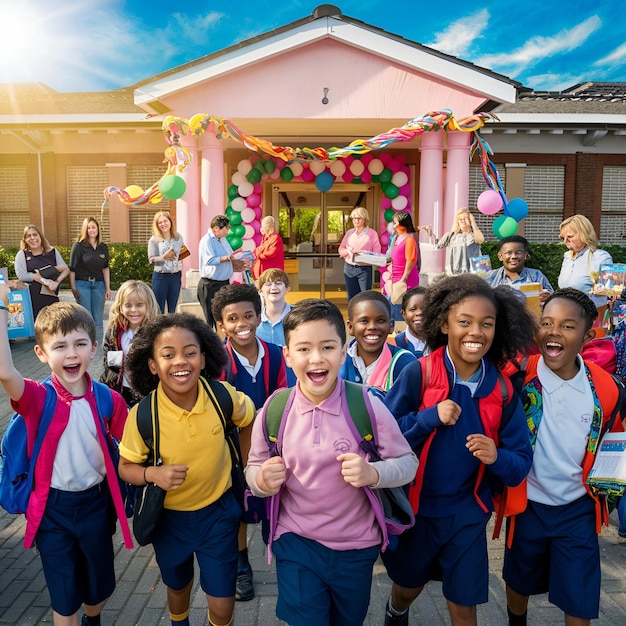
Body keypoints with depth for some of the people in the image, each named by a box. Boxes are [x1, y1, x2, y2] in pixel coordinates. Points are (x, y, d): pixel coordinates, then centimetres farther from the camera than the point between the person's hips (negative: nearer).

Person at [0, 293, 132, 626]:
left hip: (95, 502, 3)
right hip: (52, 506, -2)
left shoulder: (108, 400, -10)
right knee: (63, 593, 14)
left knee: (99, 583, 23)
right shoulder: (37, 397, -17)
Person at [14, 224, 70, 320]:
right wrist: (44, 280, -12)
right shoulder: (22, 254, 7)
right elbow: (21, 275, -6)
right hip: (32, 298, -1)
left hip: (51, 296, 1)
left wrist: (57, 282, -15)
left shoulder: (52, 252, 11)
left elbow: (66, 269, 4)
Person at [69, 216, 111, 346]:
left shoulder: (103, 247, 7)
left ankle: (98, 347, 14)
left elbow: (105, 268, 10)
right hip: (82, 284, -3)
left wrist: (108, 288, 6)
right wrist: (73, 288, -6)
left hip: (98, 284, 3)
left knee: (98, 319, 6)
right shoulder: (78, 246, -3)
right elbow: (72, 269, -3)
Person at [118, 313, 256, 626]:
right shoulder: (142, 415, -24)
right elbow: (126, 467, -9)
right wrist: (153, 473, -30)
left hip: (218, 512, 0)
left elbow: (249, 422, 0)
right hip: (169, 517, 1)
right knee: (178, 588, 28)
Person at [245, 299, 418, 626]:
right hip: (296, 543, 0)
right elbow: (253, 468, 0)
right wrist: (263, 479, -22)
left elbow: (408, 462, -8)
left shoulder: (368, 405, -18)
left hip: (356, 546, 1)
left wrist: (373, 473, -28)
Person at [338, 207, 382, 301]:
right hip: (349, 268, 5)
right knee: (351, 298, 11)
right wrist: (347, 251, -10)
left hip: (364, 269, -4)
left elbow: (376, 253, -6)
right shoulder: (349, 232, 12)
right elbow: (341, 248, 13)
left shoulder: (372, 233, -2)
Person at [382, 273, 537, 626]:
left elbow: (521, 465, -4)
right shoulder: (418, 374, -17)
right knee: (409, 585, 24)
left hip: (468, 514, 1)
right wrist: (431, 417, -28)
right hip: (414, 507, -1)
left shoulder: (503, 390, -8)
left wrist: (497, 457, -26)